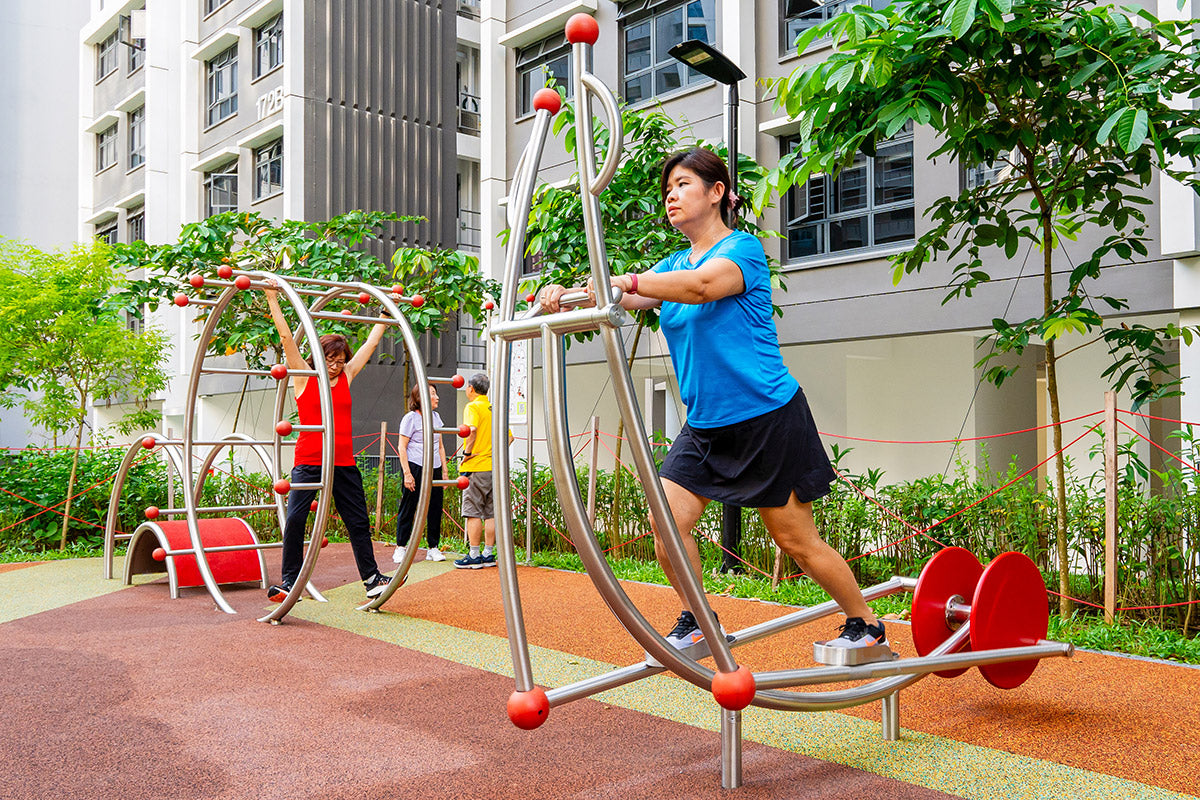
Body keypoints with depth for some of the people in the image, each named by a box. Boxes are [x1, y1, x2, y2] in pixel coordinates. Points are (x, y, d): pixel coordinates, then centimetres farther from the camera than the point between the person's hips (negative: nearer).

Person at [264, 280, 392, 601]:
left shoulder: (347, 375, 9)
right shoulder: (304, 376, 0)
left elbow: (372, 341, 17)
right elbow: (286, 336, -6)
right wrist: (273, 299, -9)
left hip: (344, 463, 4)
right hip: (309, 462, -4)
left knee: (359, 521, 9)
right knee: (294, 520, -8)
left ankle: (371, 578, 20)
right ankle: (289, 582, 2)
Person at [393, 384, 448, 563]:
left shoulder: (435, 416, 13)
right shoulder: (411, 418, -6)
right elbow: (402, 447, -8)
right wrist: (407, 474, -14)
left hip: (434, 469, 6)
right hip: (415, 468, -6)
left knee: (435, 508, 5)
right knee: (408, 508, 0)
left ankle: (433, 548, 14)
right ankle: (400, 548, 10)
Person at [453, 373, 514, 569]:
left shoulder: (472, 407, -7)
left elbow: (472, 429, -27)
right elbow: (509, 436, 19)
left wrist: (467, 452, -17)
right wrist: (496, 452, 14)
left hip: (476, 467, -7)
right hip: (494, 467, 7)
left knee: (473, 512, -3)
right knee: (491, 512, 10)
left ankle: (474, 556, -2)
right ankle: (488, 554, 14)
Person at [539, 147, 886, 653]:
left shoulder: (743, 248, -9)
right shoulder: (675, 264, 12)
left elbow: (703, 285, -32)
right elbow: (622, 297, -4)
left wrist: (627, 283, -43)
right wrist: (568, 295, -23)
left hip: (767, 418, -6)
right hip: (705, 425, 7)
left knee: (796, 540, 2)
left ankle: (866, 625, 23)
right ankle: (696, 621, 17)